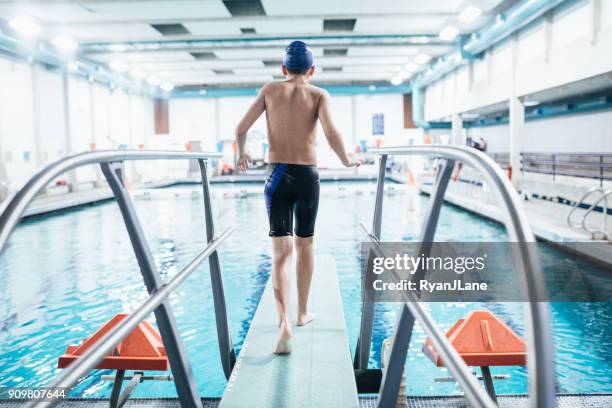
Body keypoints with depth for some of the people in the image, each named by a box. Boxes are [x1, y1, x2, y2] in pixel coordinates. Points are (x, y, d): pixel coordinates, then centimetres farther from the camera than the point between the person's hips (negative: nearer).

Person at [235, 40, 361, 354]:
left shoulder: (270, 90, 9)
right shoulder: (319, 94, 3)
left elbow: (241, 128, 6)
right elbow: (330, 132, -13)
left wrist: (242, 155, 23)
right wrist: (347, 161, 1)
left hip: (278, 175, 0)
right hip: (307, 176, 0)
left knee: (281, 253, -3)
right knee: (305, 245, 17)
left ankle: (284, 322, -20)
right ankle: (302, 313, 30)